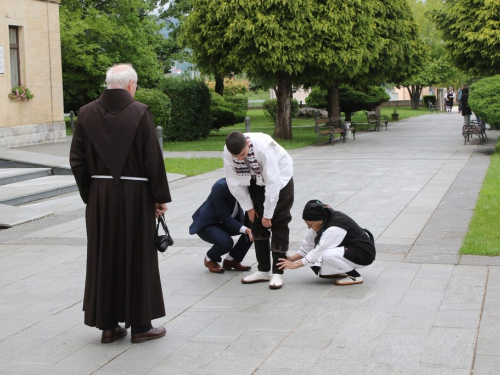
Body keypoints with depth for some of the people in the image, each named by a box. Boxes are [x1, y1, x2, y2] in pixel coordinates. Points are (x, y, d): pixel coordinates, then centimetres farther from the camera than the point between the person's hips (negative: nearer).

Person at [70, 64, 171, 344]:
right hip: (135, 195, -3)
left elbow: (77, 160, 2)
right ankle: (140, 325, 14)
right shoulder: (140, 113, -12)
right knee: (137, 258, 7)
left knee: (104, 258, 12)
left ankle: (108, 325, 18)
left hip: (99, 196, 4)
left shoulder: (86, 113, -1)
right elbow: (153, 159, -11)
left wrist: (89, 194, 11)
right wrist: (161, 197, -3)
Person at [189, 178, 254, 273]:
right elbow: (225, 218, -29)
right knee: (226, 242, -34)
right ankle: (210, 259, 2)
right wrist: (245, 230, -43)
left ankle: (232, 260, 1)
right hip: (207, 224, -7)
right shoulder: (220, 187, -29)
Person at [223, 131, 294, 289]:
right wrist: (248, 207, -6)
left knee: (278, 222, -10)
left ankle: (277, 273, -6)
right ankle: (263, 270, 12)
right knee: (257, 223, 3)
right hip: (256, 180, 5)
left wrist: (267, 214, -28)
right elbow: (234, 182, -11)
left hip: (279, 176, -5)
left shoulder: (264, 147, -40)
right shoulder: (227, 153, -25)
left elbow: (272, 182, -34)